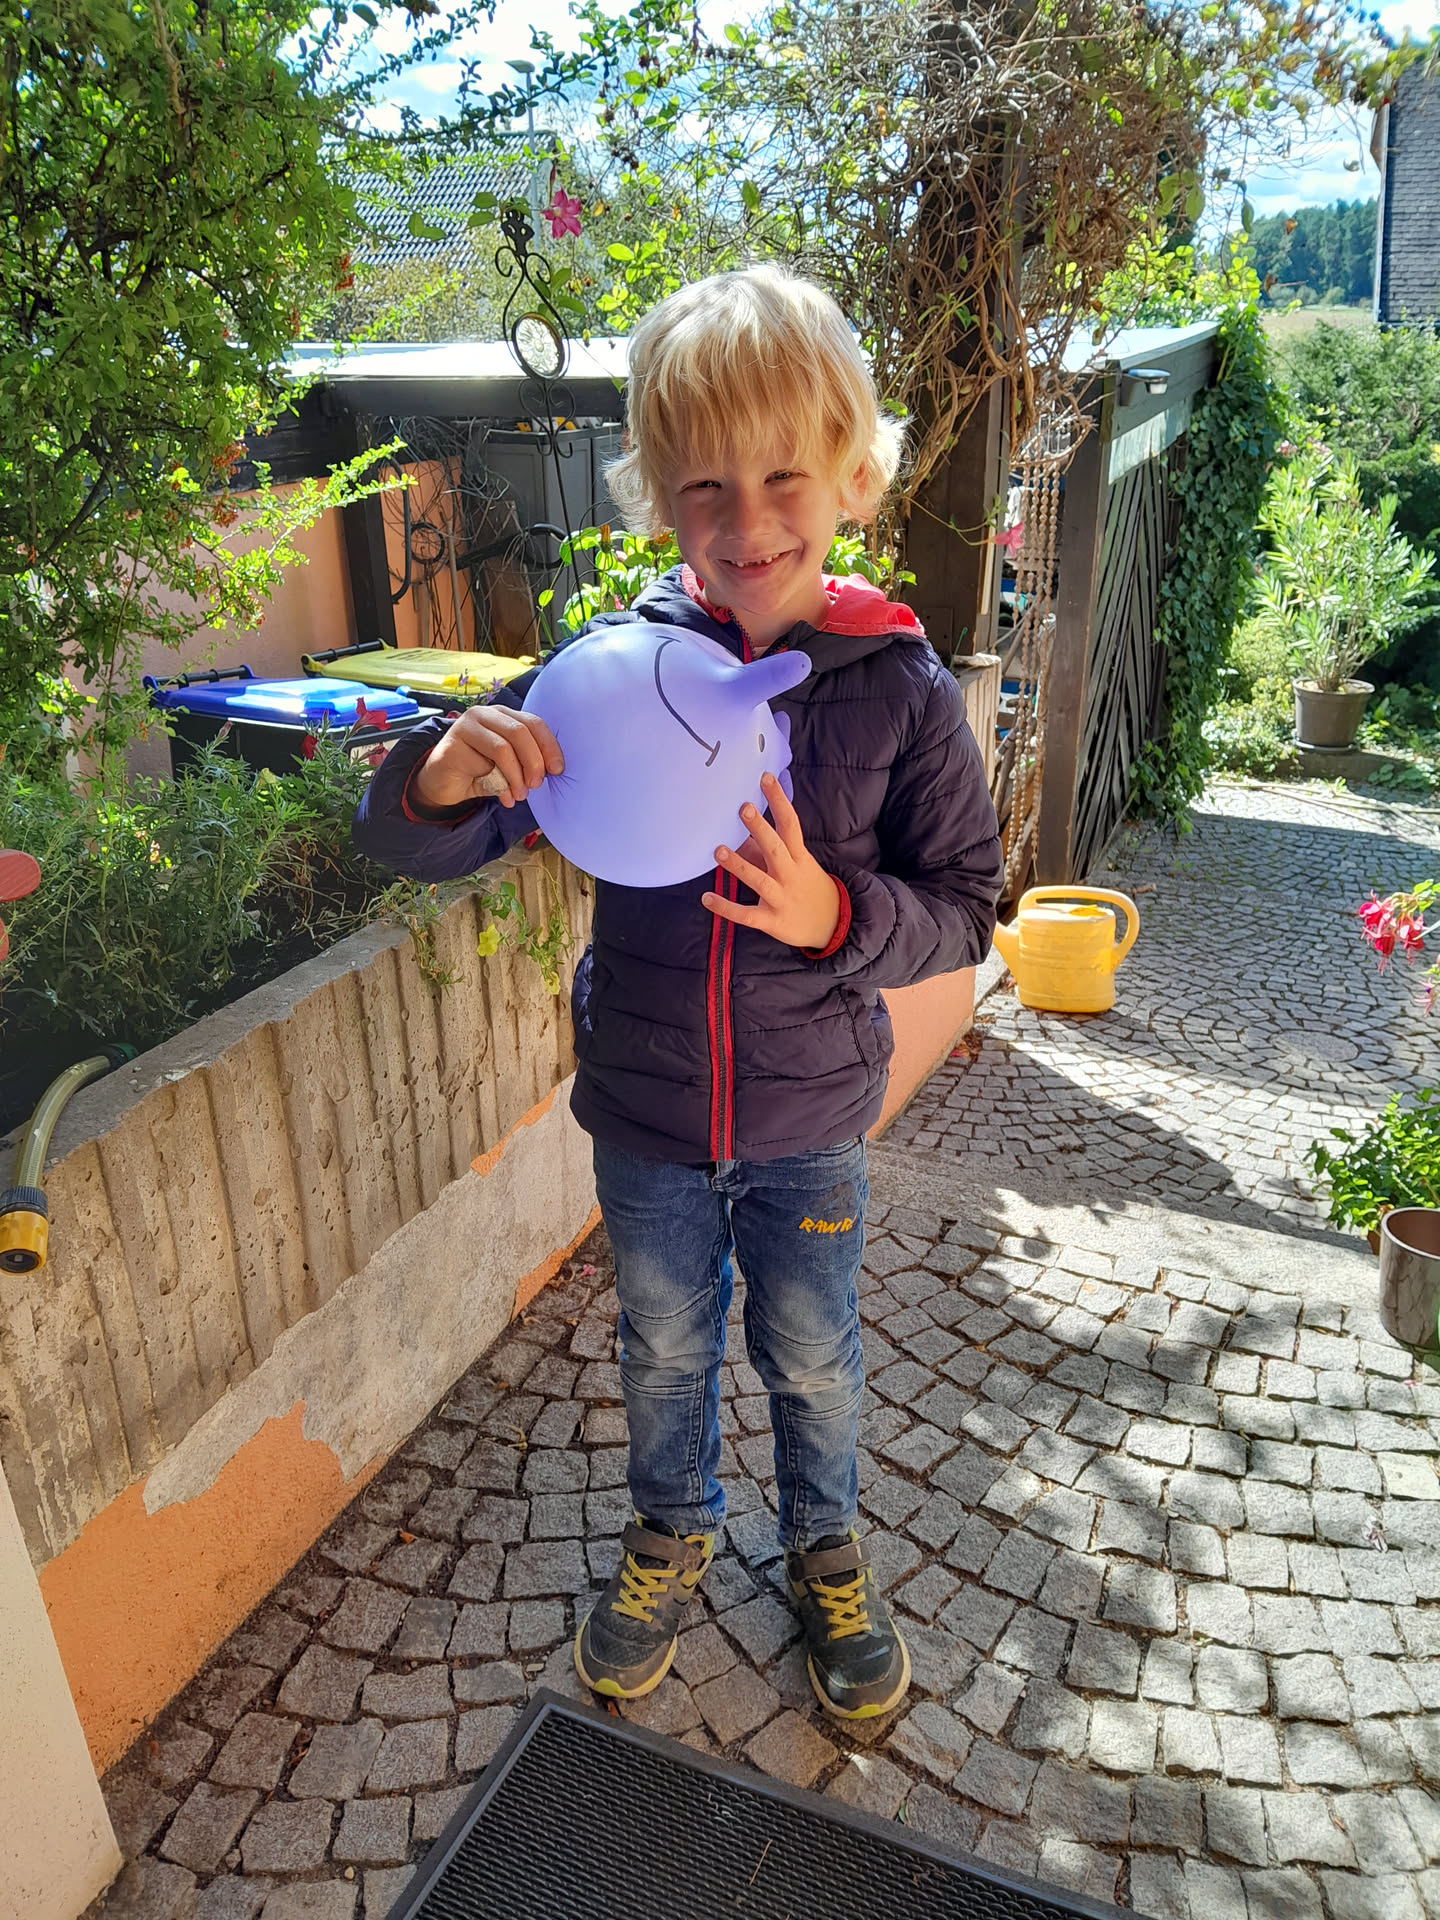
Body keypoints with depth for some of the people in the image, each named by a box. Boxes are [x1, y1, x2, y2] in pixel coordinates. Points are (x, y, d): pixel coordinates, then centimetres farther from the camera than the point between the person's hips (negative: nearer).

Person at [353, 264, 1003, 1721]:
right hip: (643, 1109, 1)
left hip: (809, 1117, -1)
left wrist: (836, 916, -28)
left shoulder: (897, 685, -15)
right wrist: (440, 778, -35)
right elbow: (422, 846, -11)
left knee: (811, 1356, 21)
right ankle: (670, 1532, 53)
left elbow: (964, 904, -8)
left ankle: (826, 1552, 51)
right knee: (663, 1346, 24)